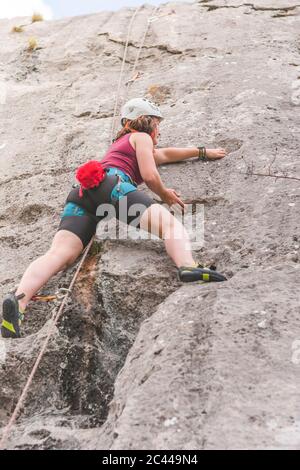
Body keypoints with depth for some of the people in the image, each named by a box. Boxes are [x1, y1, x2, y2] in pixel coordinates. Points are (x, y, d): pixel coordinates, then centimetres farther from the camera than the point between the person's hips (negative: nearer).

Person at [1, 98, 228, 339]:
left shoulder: (121, 143, 46)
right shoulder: (141, 137, 22)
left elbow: (165, 154, 56)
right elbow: (150, 175, 5)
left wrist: (202, 152, 63)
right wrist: (164, 193, 25)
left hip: (82, 192, 7)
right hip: (111, 183, -7)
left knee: (59, 253, -17)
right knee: (170, 223, -18)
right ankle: (189, 267, -48)